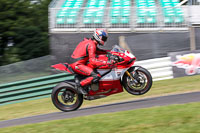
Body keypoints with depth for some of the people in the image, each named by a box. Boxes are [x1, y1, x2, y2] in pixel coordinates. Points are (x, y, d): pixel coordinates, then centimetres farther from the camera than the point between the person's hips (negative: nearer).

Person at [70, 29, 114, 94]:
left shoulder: (89, 42, 15)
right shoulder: (91, 45, -16)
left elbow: (97, 51, 29)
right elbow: (92, 60, -24)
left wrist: (109, 51, 19)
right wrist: (106, 62, -28)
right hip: (77, 65, -11)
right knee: (96, 76, -24)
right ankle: (80, 85, -14)